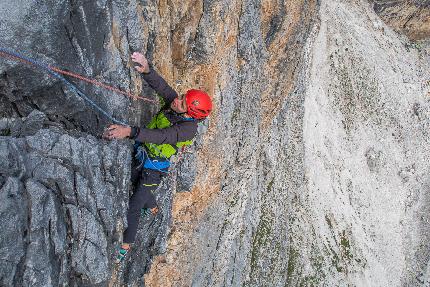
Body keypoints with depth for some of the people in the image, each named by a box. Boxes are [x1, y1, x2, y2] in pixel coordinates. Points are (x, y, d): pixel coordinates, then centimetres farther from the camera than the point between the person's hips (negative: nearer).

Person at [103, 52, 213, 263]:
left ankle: (126, 245, 19)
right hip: (140, 155, 7)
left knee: (134, 206, -3)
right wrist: (146, 69, -45)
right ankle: (153, 208, 62)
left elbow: (160, 136, -45)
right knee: (137, 187, 31)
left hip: (154, 168, -7)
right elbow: (160, 85, -23)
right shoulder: (173, 102, -16)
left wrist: (129, 131, -56)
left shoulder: (189, 128, -34)